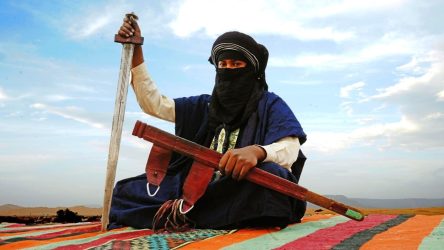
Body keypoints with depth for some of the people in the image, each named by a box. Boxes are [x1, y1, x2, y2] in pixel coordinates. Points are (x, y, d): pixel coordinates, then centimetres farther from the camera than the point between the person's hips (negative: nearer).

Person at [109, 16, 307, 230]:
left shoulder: (269, 104, 5)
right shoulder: (205, 106, 19)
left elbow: (290, 149, -12)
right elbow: (153, 104, 17)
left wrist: (257, 152, -35)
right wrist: (136, 52, 12)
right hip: (203, 190, 3)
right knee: (126, 191, -7)